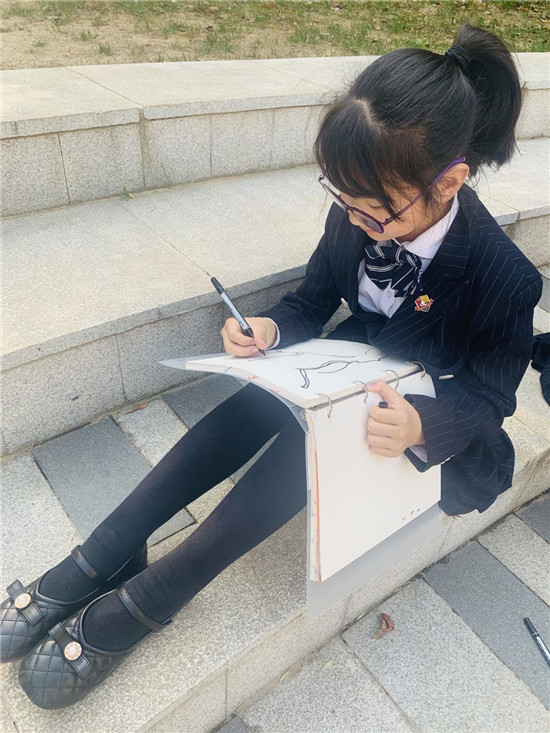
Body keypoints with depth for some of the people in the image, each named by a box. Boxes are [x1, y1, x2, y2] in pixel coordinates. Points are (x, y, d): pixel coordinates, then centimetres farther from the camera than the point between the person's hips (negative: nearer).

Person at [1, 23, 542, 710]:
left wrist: (423, 425, -40)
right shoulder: (356, 216, -15)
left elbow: (488, 395, -17)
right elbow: (314, 297, -1)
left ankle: (144, 601, -21)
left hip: (431, 409, -4)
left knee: (309, 440, -32)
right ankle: (95, 562, -18)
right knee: (256, 402, -24)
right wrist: (271, 328, -24)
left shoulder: (504, 277, -28)